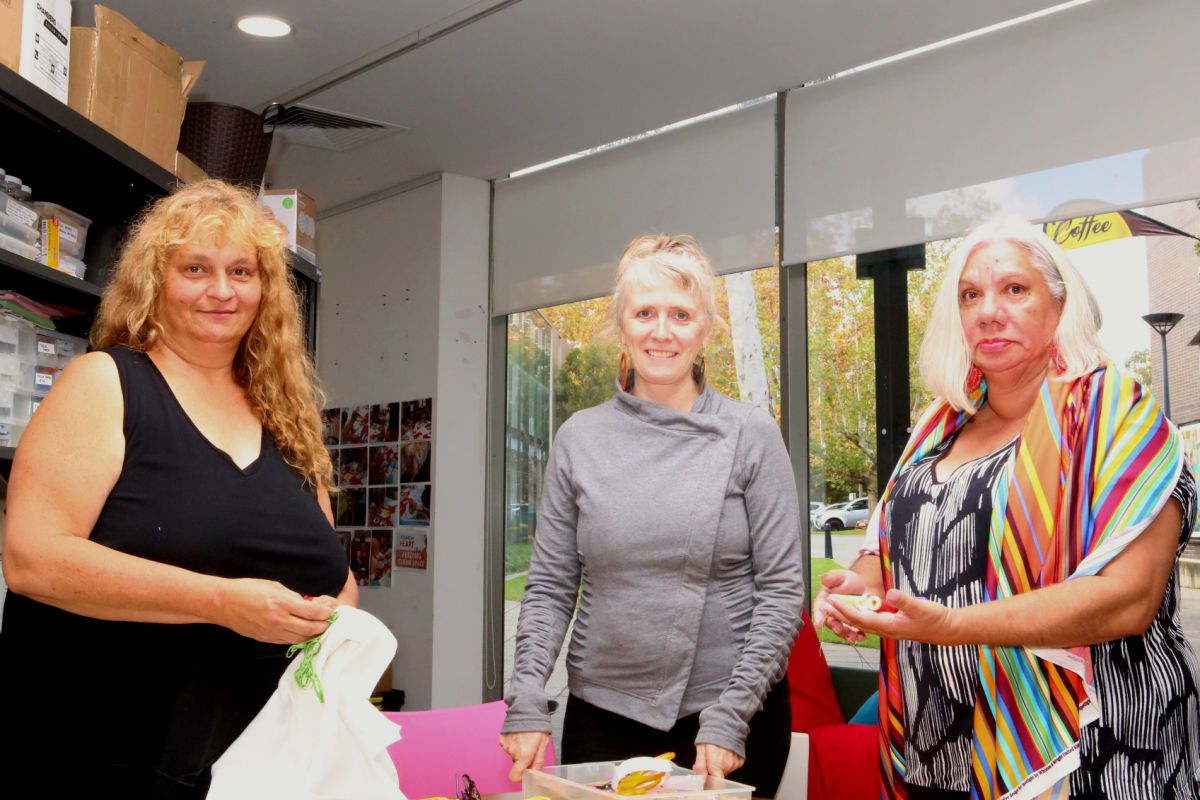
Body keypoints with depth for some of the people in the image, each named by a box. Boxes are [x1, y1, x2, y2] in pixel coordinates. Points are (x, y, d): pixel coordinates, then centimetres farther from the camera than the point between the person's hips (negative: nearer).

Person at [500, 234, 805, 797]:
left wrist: (732, 716, -12)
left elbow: (782, 588, -6)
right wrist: (527, 702, -8)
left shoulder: (750, 434, -4)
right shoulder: (580, 438, 2)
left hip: (730, 716, -1)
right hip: (602, 713, 2)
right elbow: (549, 587, 3)